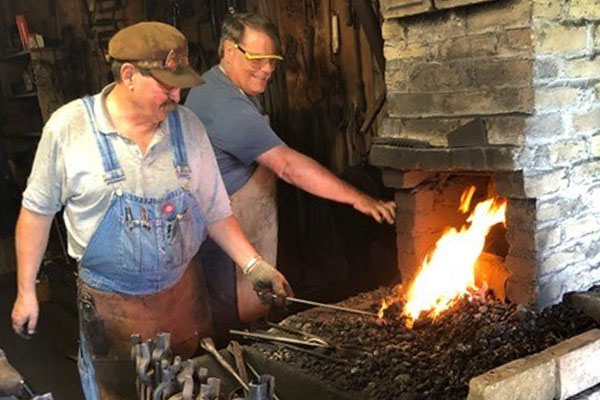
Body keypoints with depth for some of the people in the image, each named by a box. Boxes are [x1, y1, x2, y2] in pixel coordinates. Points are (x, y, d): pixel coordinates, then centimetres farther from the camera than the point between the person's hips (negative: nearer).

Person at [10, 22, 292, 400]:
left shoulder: (187, 125, -6)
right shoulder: (69, 127, -14)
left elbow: (214, 210, 1)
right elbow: (38, 211, -3)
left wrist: (254, 265, -8)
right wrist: (26, 292, 1)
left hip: (184, 293, 3)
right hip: (110, 303, -2)